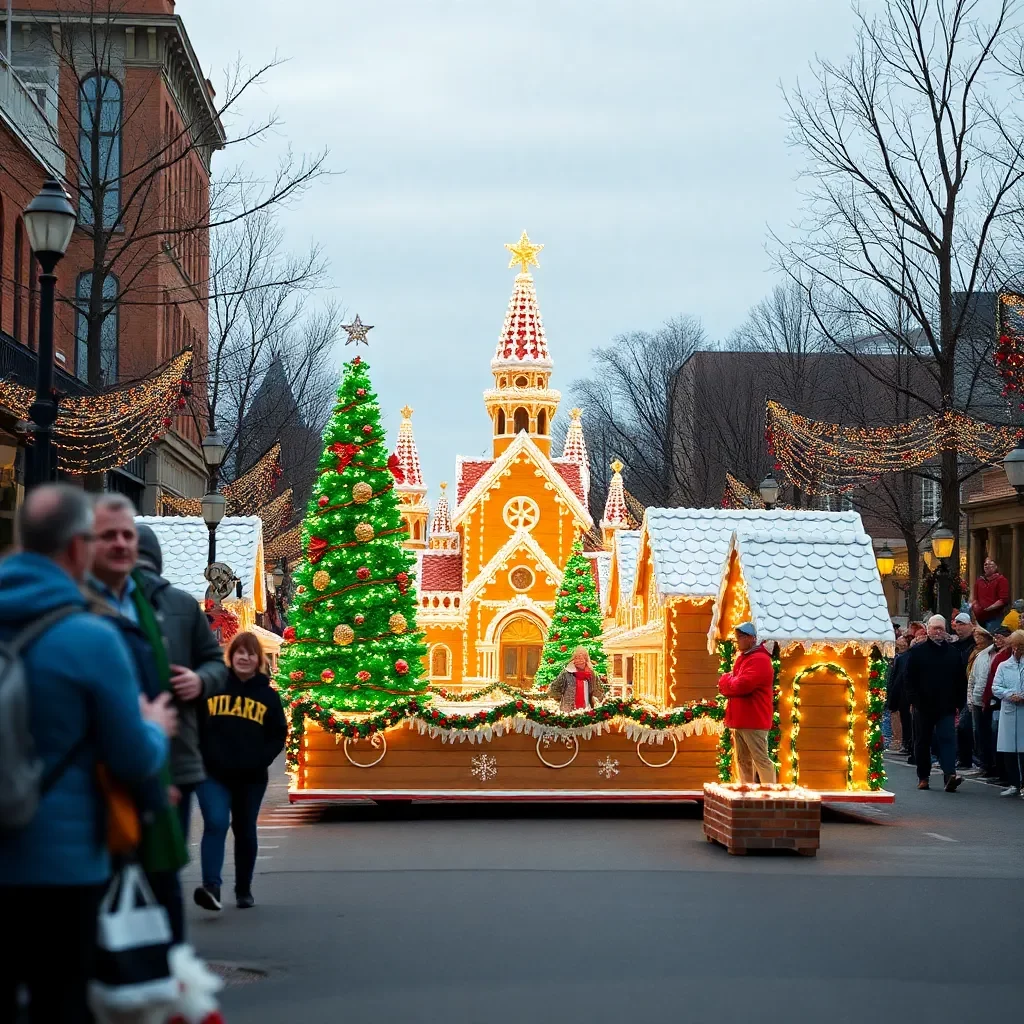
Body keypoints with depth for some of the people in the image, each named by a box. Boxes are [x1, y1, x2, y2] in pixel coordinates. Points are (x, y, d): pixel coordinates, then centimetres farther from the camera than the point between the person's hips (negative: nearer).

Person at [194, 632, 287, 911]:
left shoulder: (267, 694, 6)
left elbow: (278, 735, 7)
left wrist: (261, 760, -8)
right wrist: (200, 756, -8)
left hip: (251, 777, 2)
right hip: (212, 774, -2)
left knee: (245, 831, 13)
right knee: (216, 824, -19)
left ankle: (243, 890, 26)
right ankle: (211, 886, -28)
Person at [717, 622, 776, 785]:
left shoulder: (759, 660, -13)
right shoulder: (742, 658, 18)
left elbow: (742, 686, -24)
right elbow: (729, 684, 16)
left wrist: (726, 681, -4)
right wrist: (730, 682, -8)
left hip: (753, 721, -10)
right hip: (739, 720, 10)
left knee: (760, 759, -9)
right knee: (743, 760, 12)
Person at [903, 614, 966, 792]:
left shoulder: (954, 653, 8)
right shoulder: (917, 652, 3)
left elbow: (961, 681, 10)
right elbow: (910, 679, 0)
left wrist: (959, 703, 5)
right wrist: (913, 700, -8)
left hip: (946, 707, 0)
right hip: (923, 706, 0)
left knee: (947, 740, -12)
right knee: (922, 742, 9)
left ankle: (949, 776, -22)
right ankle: (923, 777, 19)